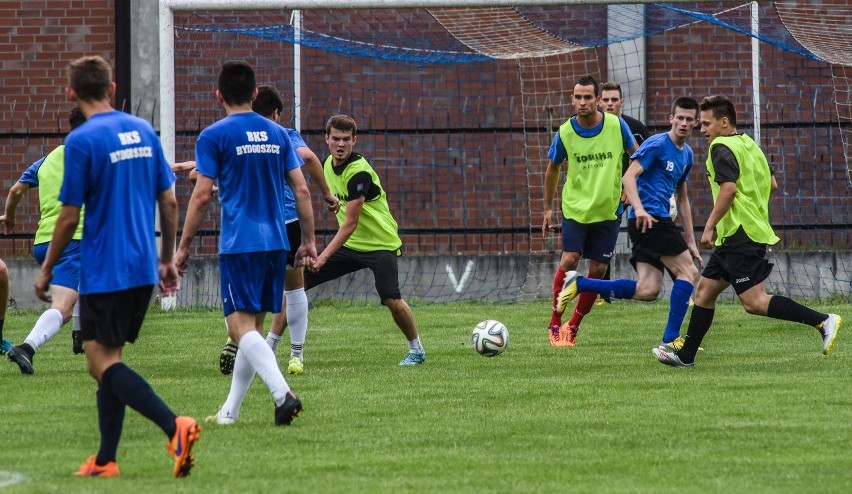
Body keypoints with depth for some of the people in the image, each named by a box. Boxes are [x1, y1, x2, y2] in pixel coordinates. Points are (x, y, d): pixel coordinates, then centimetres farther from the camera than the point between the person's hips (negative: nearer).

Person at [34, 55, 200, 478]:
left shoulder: (82, 141, -13)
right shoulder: (144, 132, 8)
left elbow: (69, 217, -11)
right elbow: (169, 202, 11)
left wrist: (46, 269, 1)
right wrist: (167, 260, 20)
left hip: (104, 269, -7)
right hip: (143, 269, 7)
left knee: (102, 363, -6)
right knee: (109, 361, 15)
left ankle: (174, 426, -25)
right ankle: (105, 462, 13)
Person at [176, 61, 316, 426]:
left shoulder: (214, 136, -5)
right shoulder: (277, 134, 11)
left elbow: (201, 196, -9)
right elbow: (301, 190, 8)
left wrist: (183, 247, -1)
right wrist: (309, 241, 15)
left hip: (239, 244, -6)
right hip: (276, 242, 6)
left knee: (241, 326, -9)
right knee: (252, 327, 13)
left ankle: (283, 394, -29)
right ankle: (230, 411, 19)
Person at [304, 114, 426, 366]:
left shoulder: (359, 172, -23)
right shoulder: (328, 164, 2)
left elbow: (350, 223, -26)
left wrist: (324, 257, -31)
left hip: (380, 244, -7)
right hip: (348, 242, 7)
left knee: (392, 300, -22)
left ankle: (416, 349, 5)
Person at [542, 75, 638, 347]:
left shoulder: (617, 126, -8)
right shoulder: (564, 133, -8)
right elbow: (553, 168, 9)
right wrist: (547, 209, 12)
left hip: (608, 210, 1)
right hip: (574, 209, -1)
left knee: (598, 269, 1)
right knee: (569, 261, -14)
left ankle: (572, 327, 15)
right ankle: (555, 324, 0)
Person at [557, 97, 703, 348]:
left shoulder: (686, 154, 20)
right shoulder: (657, 144, -7)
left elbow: (682, 199, 27)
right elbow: (629, 177, -17)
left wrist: (690, 241, 24)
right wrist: (639, 208, -33)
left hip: (658, 222, 9)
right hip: (649, 219, -9)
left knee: (647, 291, -2)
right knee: (688, 272, -8)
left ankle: (579, 284, 1)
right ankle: (671, 338, -4)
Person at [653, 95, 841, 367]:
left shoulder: (721, 147, -11)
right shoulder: (748, 144, 17)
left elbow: (728, 188, -24)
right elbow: (770, 184, 23)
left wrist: (710, 227, -18)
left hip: (739, 235, -10)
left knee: (754, 302, -14)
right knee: (705, 289, 15)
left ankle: (823, 321, -20)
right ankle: (686, 355, 19)